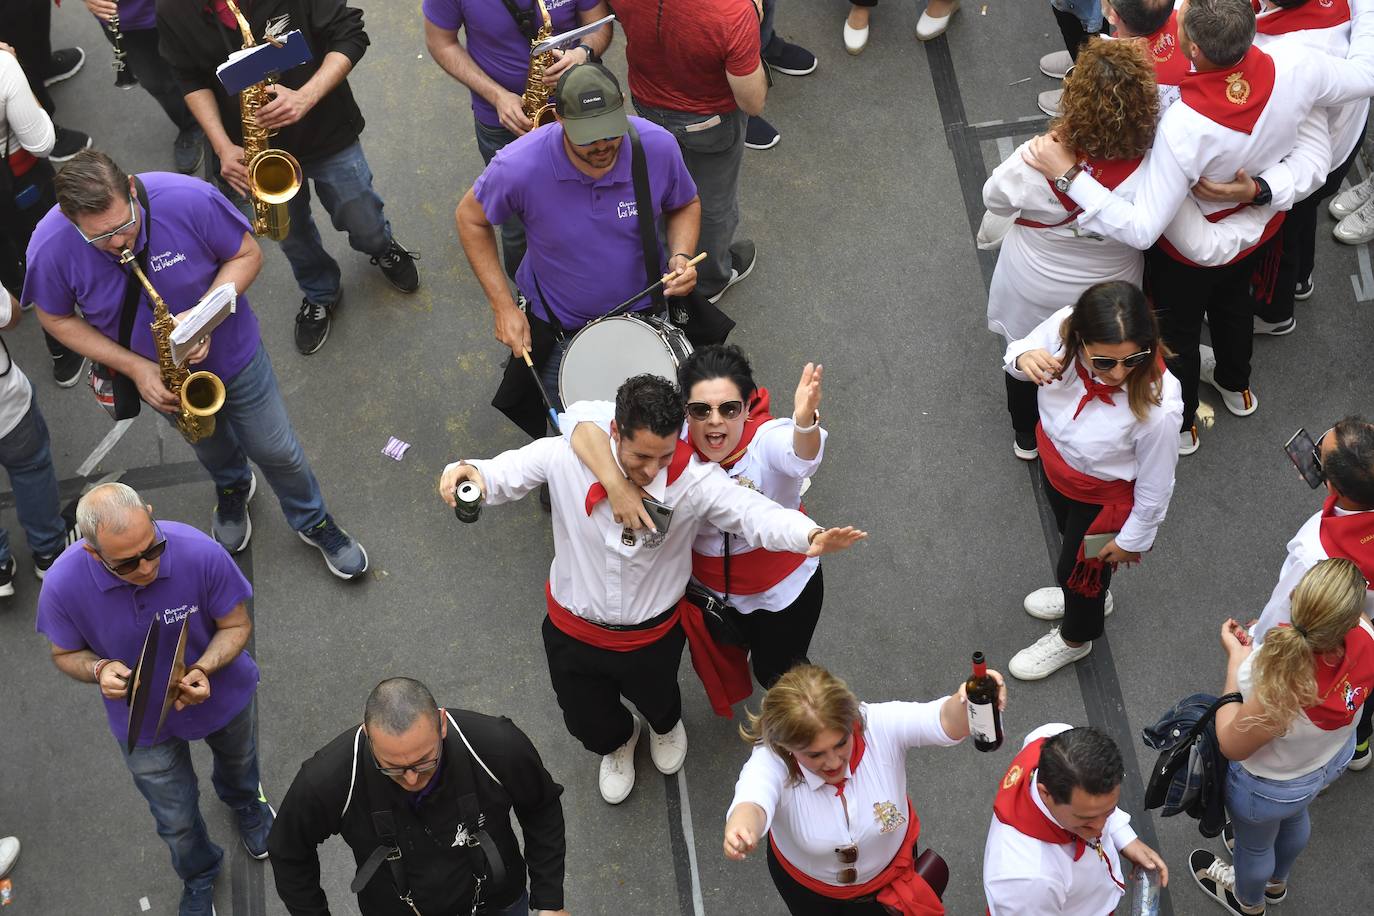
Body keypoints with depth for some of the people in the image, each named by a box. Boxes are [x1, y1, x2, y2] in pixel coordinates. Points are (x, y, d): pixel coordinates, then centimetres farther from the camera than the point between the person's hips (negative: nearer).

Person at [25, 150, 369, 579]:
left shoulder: (189, 199, -35)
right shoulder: (51, 248, -31)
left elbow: (247, 254, -19)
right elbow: (56, 318, -13)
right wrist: (134, 366, -24)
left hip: (229, 349, -1)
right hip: (159, 375, 2)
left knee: (276, 450, 15)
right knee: (209, 444, 30)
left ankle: (314, 523, 44)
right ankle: (232, 488, 65)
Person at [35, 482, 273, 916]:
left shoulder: (200, 553, -38)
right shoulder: (63, 584, -34)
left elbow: (236, 625, -20)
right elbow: (65, 654, -13)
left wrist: (203, 669, -38)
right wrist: (99, 670, -35)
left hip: (222, 696, 1)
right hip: (144, 721, -1)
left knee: (238, 764, 34)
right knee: (176, 820, 19)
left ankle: (245, 804, 73)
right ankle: (198, 877, 56)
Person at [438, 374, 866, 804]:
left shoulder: (694, 479, -30)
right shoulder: (565, 457, -28)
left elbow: (753, 512, -40)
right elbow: (503, 476, -16)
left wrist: (810, 536, -61)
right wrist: (468, 472, -40)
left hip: (652, 634, -1)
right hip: (575, 628, 1)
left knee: (656, 701, 32)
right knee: (587, 723, 27)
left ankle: (666, 725, 73)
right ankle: (617, 742, 67)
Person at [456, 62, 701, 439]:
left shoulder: (658, 146, -25)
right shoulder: (520, 166, -31)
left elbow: (685, 205, -2)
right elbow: (470, 217, -11)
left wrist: (680, 257, -22)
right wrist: (503, 306, -14)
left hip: (643, 309, 1)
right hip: (558, 325, -1)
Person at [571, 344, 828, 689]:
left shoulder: (768, 439, -34)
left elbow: (800, 455, -58)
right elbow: (585, 421, -37)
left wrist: (804, 420, -82)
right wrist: (616, 484, -52)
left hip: (783, 588, -2)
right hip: (706, 585, 3)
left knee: (776, 674, 20)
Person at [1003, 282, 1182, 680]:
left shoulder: (1155, 407, -44)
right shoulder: (1064, 326, -34)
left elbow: (1155, 483, -24)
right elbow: (1019, 349, -9)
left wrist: (1134, 539, -8)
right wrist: (1023, 358, -35)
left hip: (1102, 496, -5)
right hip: (1054, 464, 5)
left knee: (1077, 568, 24)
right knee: (1071, 536, 35)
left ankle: (1075, 638, 60)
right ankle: (1090, 596, 71)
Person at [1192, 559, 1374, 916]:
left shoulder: (1279, 692, -51)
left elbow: (1231, 745, -28)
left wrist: (1235, 659, -23)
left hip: (1269, 787, -5)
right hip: (1334, 756, 5)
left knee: (1254, 843, 31)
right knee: (1293, 817, 39)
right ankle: (1276, 881, 71)